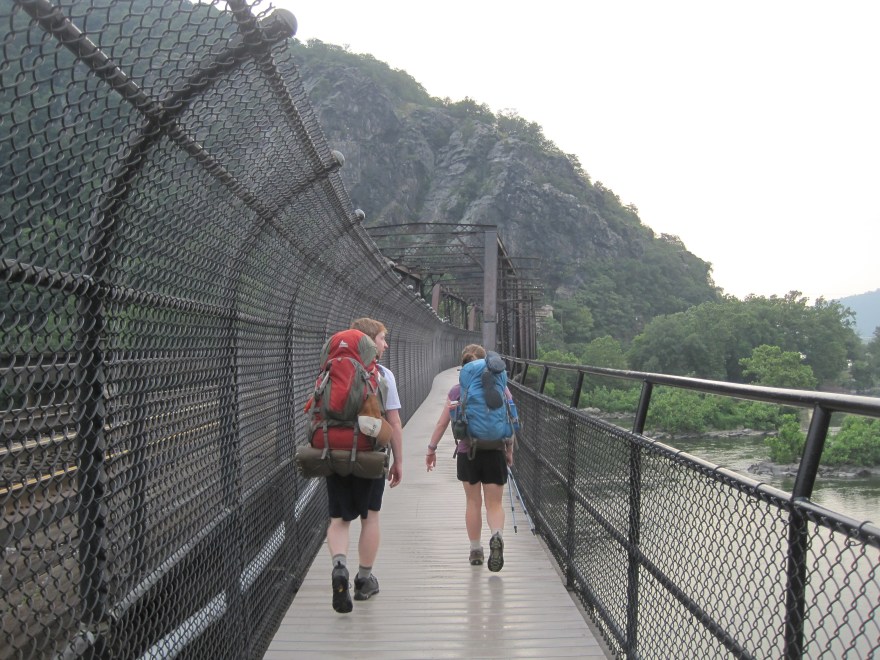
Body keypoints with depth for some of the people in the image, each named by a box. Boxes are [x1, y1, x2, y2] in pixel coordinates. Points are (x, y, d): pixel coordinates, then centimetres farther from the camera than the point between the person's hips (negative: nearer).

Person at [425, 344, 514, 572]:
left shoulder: (457, 391, -1)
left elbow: (442, 423, 1)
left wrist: (431, 449, 12)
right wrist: (509, 451, 12)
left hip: (467, 453, 1)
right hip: (494, 453, 0)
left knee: (473, 502, 15)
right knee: (494, 503, 5)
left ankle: (476, 551, 22)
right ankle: (497, 536, -24)